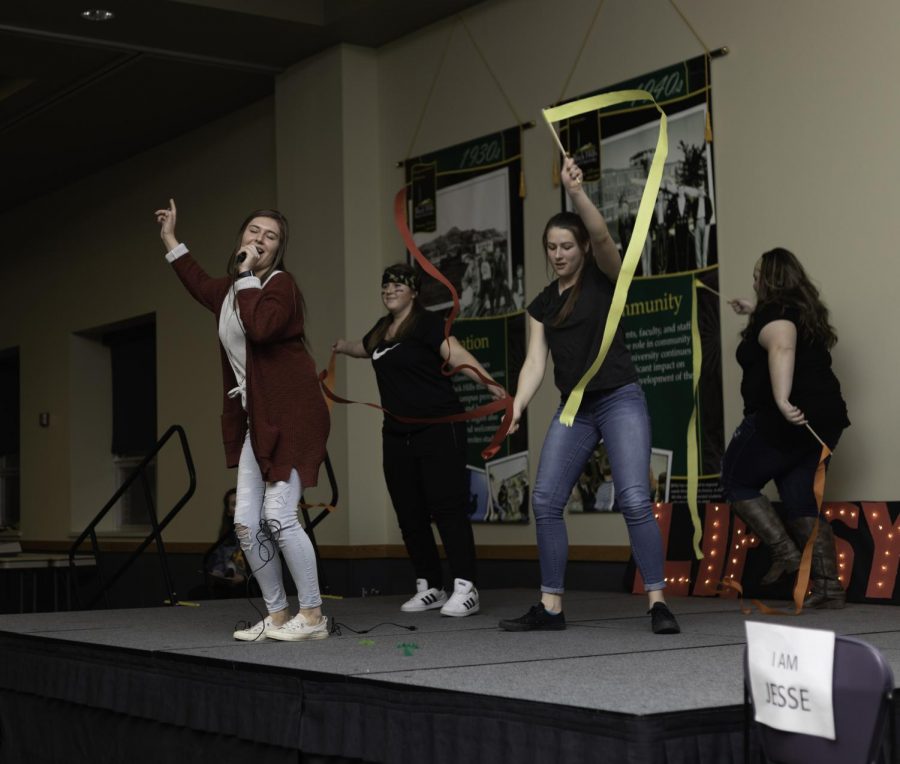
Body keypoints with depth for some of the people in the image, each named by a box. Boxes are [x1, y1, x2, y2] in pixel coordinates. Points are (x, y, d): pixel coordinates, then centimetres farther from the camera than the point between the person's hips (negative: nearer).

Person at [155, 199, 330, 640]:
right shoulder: (229, 290, 14)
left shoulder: (280, 284, -9)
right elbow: (200, 285, 39)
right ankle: (277, 616, 15)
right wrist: (169, 239, 43)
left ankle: (313, 616, -5)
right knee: (246, 524, 4)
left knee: (279, 516, -15)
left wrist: (248, 275, -19)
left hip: (291, 418, -8)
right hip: (255, 422, 8)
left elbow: (261, 327, -30)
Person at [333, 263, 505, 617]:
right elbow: (364, 347, 40)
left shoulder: (427, 323, -8)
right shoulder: (382, 328, 14)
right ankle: (429, 588, 17)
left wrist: (491, 385, -36)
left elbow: (458, 355, -24)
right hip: (397, 434, 8)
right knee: (410, 514, 7)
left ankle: (465, 589, -10)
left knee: (447, 507, -11)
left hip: (439, 429, -7)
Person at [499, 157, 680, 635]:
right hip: (573, 409, 5)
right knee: (545, 500, -2)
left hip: (620, 399, -5)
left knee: (634, 498, -17)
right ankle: (551, 606, 6)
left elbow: (601, 235, -20)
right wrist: (517, 406, -13)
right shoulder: (541, 305, 13)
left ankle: (658, 603, -11)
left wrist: (576, 192, -35)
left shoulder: (604, 277, 1)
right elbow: (535, 362, 3)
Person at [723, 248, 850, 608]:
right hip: (823, 420, 9)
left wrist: (781, 400, -44)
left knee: (737, 481, 8)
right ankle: (828, 585, 4)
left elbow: (782, 349, -31)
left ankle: (784, 552, -5)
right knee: (801, 502, 12)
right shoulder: (805, 311, 18)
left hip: (783, 421, -9)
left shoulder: (775, 312, -10)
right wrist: (753, 312, 50)